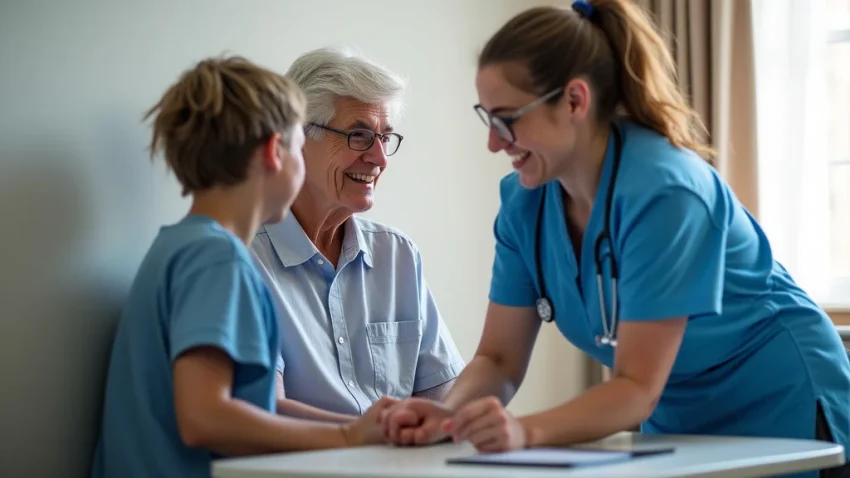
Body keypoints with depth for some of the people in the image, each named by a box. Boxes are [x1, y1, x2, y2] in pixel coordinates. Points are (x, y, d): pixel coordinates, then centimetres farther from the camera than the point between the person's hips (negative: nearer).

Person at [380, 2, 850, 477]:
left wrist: (525, 431, -43)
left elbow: (638, 388, -28)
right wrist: (451, 414, -27)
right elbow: (500, 359, -7)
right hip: (678, 424, 6)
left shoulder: (661, 191, -28)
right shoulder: (525, 200, -8)